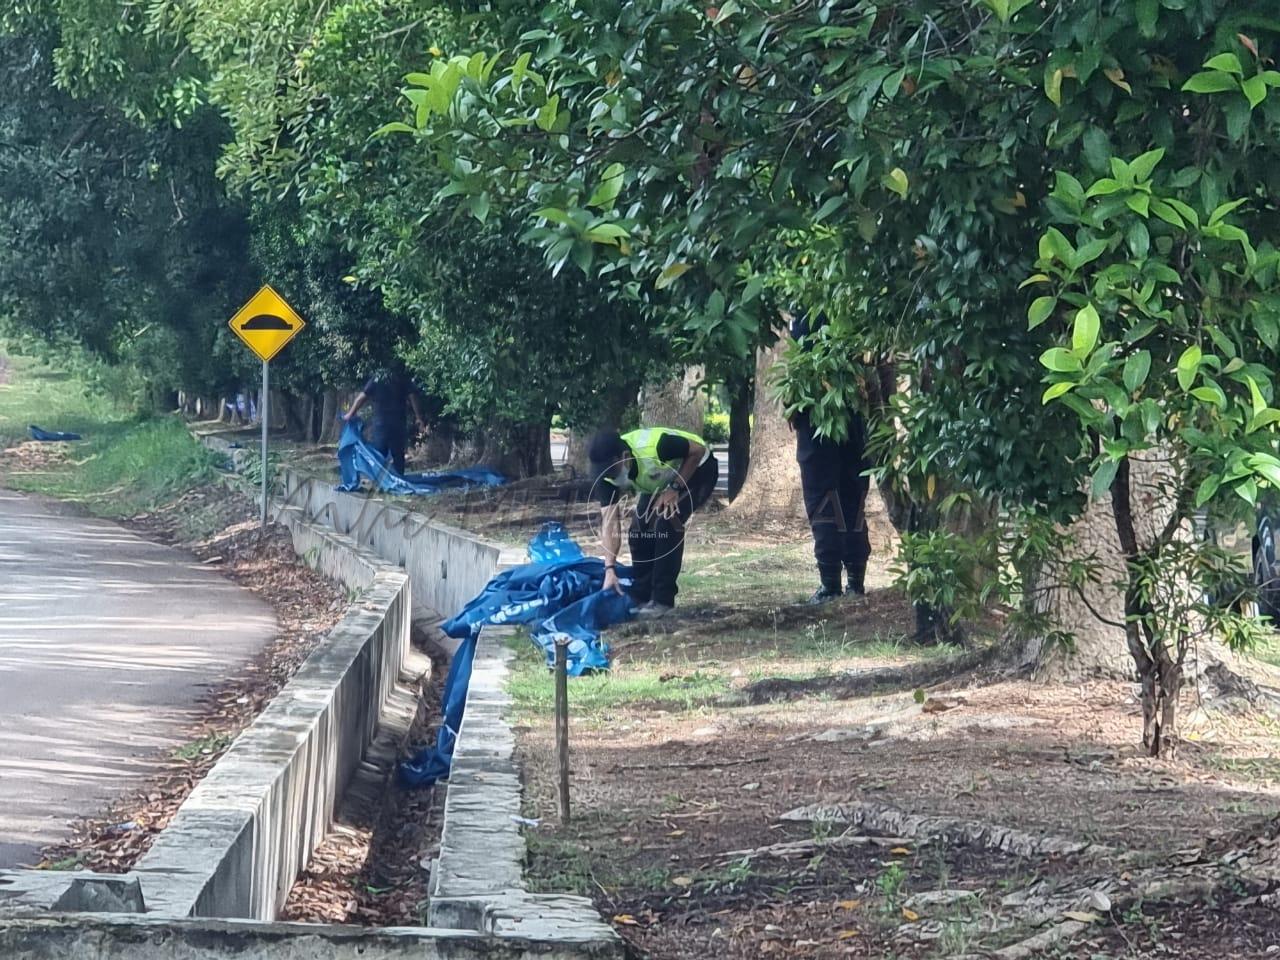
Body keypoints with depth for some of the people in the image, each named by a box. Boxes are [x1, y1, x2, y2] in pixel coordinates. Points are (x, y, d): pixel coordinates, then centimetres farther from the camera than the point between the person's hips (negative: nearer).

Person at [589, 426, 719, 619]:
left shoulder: (653, 448, -41)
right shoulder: (606, 473, -23)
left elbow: (698, 450, -25)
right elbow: (609, 520, -24)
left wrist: (675, 489, -29)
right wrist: (610, 569, -31)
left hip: (696, 470, -6)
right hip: (662, 481, 6)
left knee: (666, 523, -23)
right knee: (638, 530, -7)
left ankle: (662, 601, -17)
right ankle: (640, 599, 7)